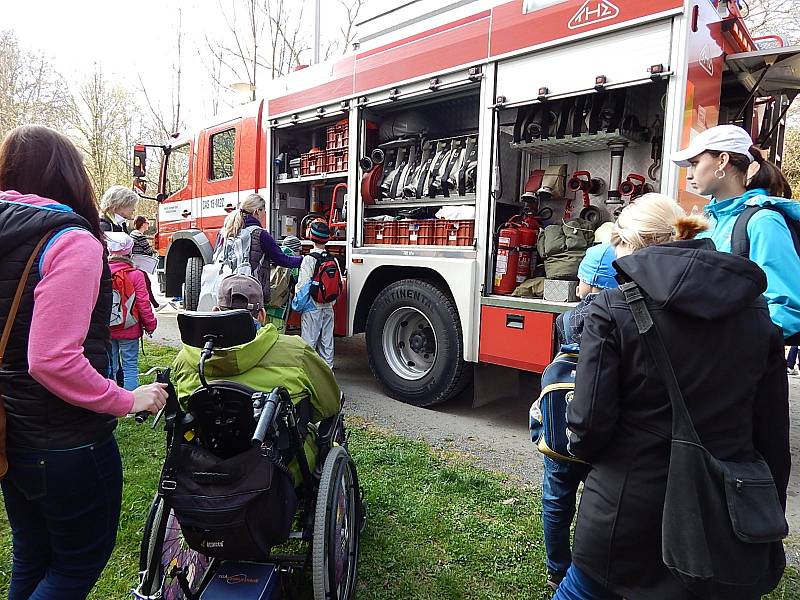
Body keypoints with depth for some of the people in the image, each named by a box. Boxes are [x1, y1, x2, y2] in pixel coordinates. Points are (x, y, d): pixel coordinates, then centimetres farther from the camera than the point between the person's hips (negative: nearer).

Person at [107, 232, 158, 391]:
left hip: (106, 330, 3)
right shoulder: (136, 275, -14)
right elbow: (143, 303, -12)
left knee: (110, 368, 14)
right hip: (129, 330, -3)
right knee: (130, 367, 4)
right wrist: (150, 324, 2)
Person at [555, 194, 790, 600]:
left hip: (629, 509, -4)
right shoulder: (754, 310, 0)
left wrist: (582, 447, 7)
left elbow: (590, 421, -16)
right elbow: (773, 433, 4)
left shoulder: (612, 309, -15)